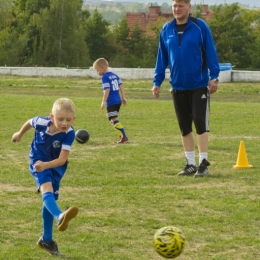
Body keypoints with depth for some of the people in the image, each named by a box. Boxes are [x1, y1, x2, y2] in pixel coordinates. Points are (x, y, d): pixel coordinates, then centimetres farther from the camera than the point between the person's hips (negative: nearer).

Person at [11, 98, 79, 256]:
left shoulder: (69, 134, -28)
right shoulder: (41, 122, -25)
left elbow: (62, 159, -31)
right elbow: (29, 122, 1)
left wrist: (46, 165, -48)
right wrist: (20, 134, 20)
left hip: (55, 166, 2)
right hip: (38, 161, -2)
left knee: (49, 199, 14)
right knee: (47, 188, -30)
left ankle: (46, 240, 28)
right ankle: (60, 217, -60)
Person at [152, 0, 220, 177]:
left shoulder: (200, 27, -6)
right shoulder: (166, 30, 5)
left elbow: (211, 53, -5)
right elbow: (162, 58, 11)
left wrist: (214, 77, -11)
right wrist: (157, 82, 8)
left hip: (199, 85, -4)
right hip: (178, 87, 4)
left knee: (200, 123, -6)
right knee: (185, 127, 9)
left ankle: (203, 163, 1)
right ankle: (191, 164, 17)